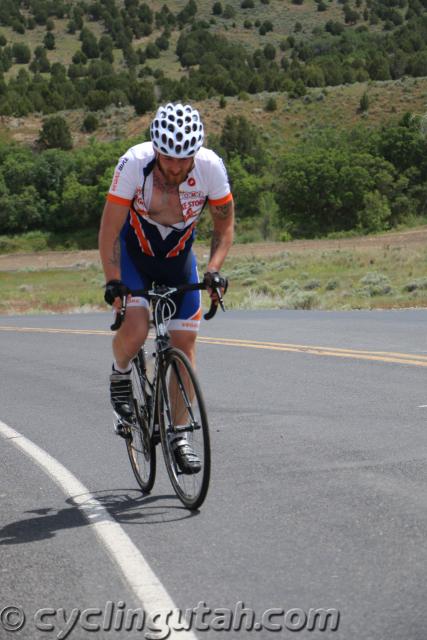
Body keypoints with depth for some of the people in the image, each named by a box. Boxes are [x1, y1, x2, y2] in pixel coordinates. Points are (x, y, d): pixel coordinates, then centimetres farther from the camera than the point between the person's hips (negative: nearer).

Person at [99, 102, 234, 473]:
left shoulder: (211, 167, -24)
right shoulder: (135, 163, -30)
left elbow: (225, 226, -9)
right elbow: (109, 229, -24)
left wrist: (214, 271, -23)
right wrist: (113, 281, -32)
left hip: (179, 256, 2)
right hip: (134, 252, -2)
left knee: (185, 344, -3)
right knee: (134, 331, -25)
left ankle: (179, 436, 11)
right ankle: (120, 376, 10)